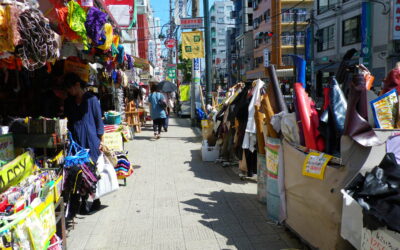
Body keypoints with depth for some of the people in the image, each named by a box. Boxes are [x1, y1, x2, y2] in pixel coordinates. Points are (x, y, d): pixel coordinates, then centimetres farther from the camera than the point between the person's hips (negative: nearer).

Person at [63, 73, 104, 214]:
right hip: (76, 141, 4)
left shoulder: (91, 99, -3)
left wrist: (100, 141, -3)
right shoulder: (68, 102, 11)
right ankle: (83, 201, 13)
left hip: (91, 140, -4)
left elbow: (98, 120, -2)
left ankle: (96, 200, 17)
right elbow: (68, 122, 16)